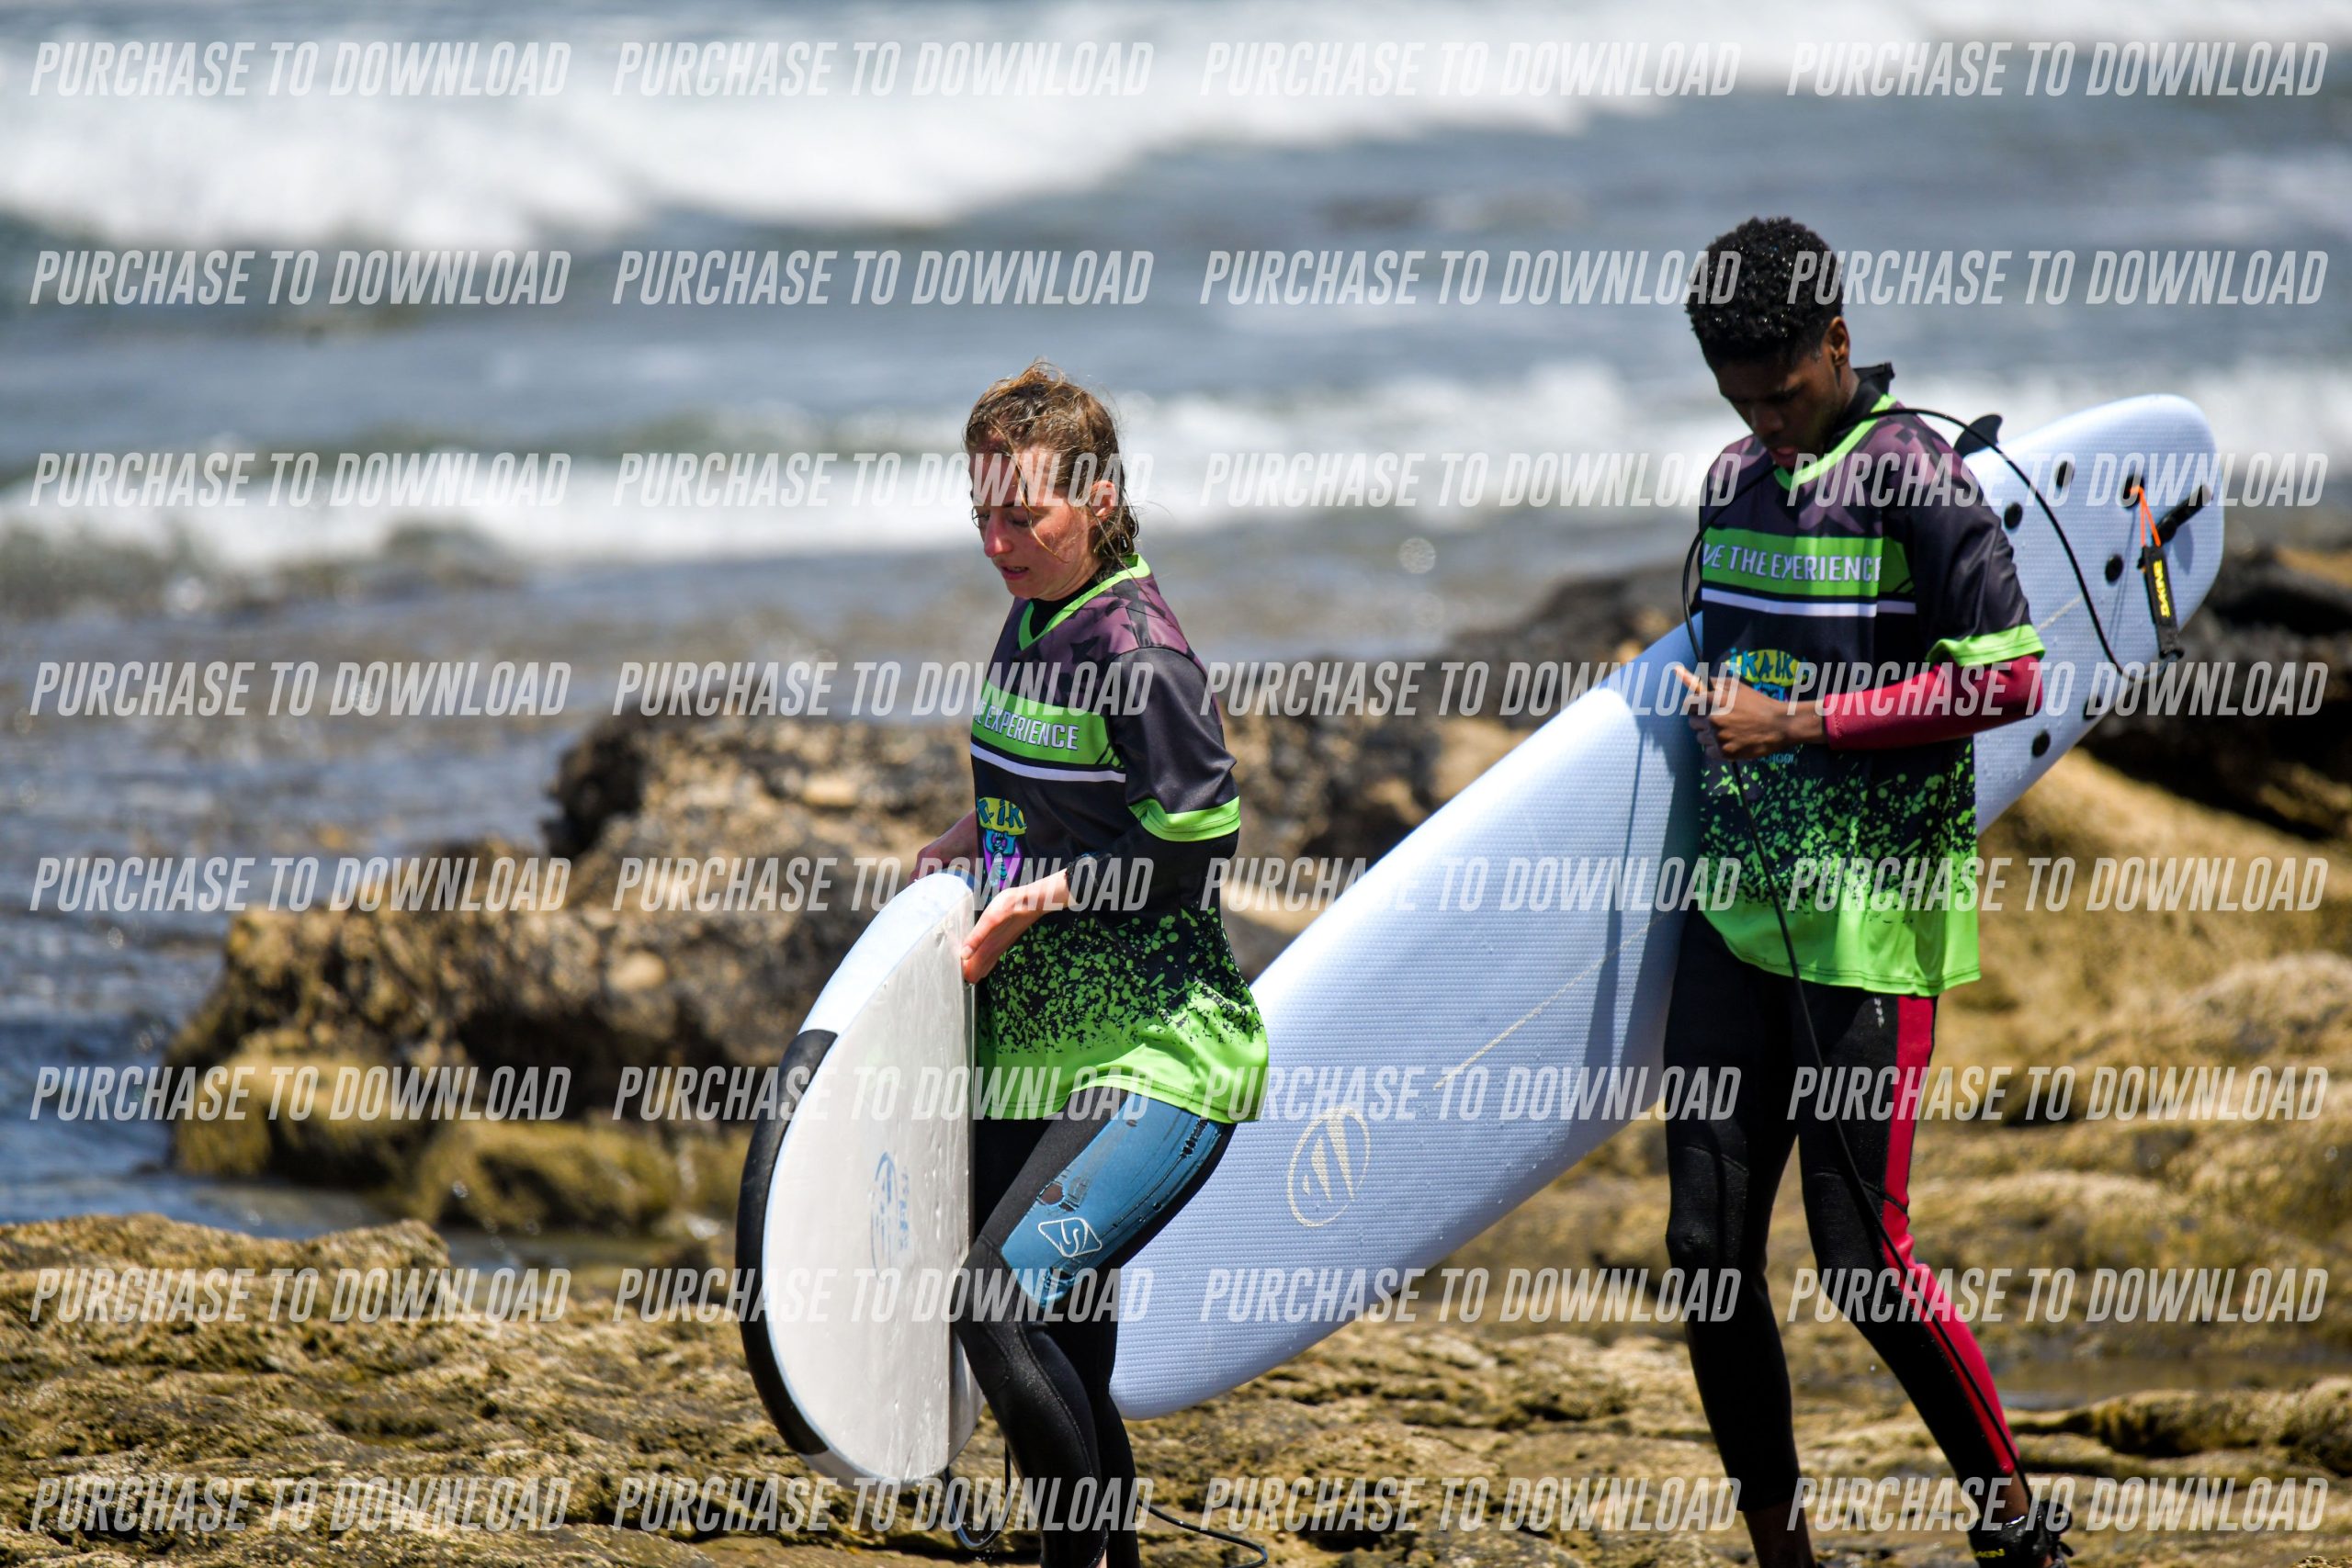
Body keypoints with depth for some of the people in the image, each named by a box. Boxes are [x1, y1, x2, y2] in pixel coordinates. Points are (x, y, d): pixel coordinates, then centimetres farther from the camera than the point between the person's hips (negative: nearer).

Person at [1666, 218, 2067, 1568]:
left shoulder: (1912, 476, -10)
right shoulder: (1739, 478, 14)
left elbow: (2007, 681, -15)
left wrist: (1796, 720, -15)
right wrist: (1707, 701, 8)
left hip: (1872, 921, -7)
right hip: (1737, 910, 7)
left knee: (1862, 1253, -6)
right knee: (1710, 1247, 3)